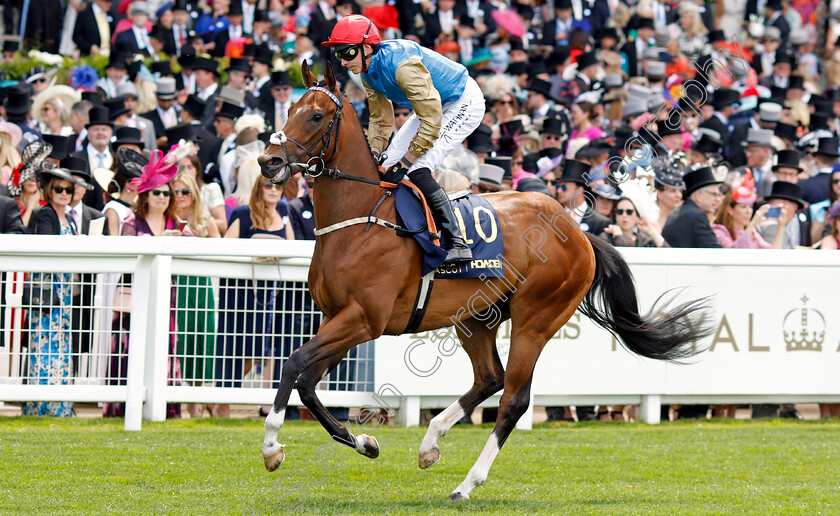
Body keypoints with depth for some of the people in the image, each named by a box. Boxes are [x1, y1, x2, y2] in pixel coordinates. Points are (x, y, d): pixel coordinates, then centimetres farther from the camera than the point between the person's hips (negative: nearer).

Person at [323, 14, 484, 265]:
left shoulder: (401, 65, -34)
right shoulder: (369, 70, -5)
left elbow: (432, 122, -32)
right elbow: (381, 119, 8)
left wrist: (406, 162, -27)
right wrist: (373, 153, -8)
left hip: (465, 103, -10)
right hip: (433, 105, 10)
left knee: (418, 170, -23)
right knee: (389, 163, 5)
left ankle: (457, 244, -23)